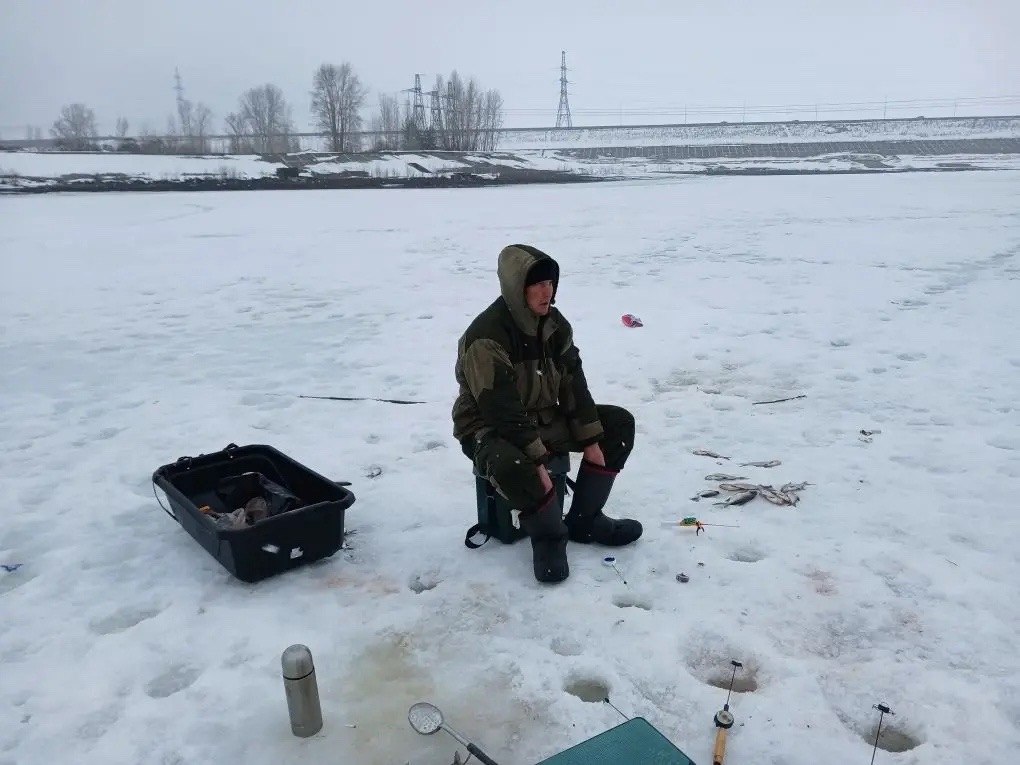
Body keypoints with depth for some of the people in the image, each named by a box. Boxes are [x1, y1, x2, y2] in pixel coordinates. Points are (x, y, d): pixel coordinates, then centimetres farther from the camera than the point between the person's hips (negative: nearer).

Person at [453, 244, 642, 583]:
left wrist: (591, 440, -5)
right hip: (491, 429, -8)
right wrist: (538, 462, -30)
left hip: (545, 419, 8)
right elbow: (502, 410, -29)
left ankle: (583, 520, 6)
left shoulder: (555, 324, -2)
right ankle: (549, 534, -11)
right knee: (510, 466, -42)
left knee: (619, 423, 1)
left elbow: (572, 383, 1)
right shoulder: (486, 337, -27)